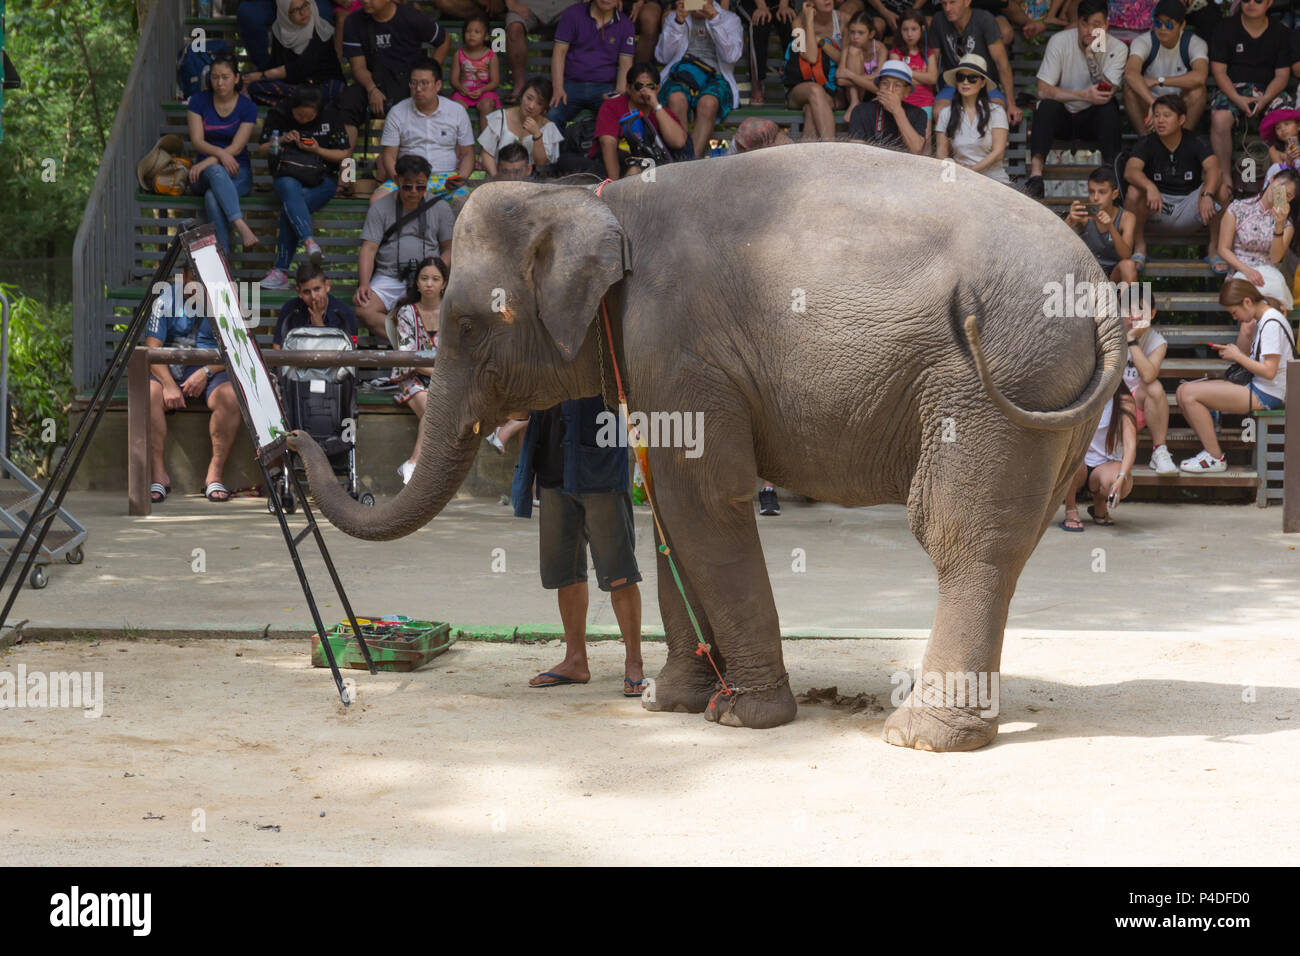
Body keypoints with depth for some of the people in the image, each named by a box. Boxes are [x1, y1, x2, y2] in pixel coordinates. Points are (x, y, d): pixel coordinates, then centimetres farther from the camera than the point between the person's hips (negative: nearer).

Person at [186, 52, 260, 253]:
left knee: (212, 198, -35)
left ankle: (222, 258, -40)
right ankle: (241, 227, -54)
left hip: (237, 172, -1)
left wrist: (207, 161, -24)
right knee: (216, 171, -38)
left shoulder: (247, 107, -1)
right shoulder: (199, 100, 4)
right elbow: (197, 141, -6)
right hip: (207, 172, 1)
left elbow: (237, 147, -9)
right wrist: (220, 153, -26)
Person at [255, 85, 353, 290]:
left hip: (322, 179, -1)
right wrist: (281, 140, -7)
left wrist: (317, 150, -10)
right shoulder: (278, 116, 7)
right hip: (287, 176, 1)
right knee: (290, 189, -39)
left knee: (289, 207, -31)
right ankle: (309, 242, -57)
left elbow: (345, 155, 6)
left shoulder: (330, 117, 4)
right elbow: (261, 149, 12)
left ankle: (280, 271, -31)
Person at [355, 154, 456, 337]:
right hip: (388, 278, 0)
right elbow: (368, 249, 1)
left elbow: (449, 249, 12)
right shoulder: (380, 209, 6)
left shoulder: (440, 207, 9)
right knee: (363, 310, -30)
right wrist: (364, 284, -16)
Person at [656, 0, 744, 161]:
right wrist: (678, 23, -4)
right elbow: (663, 56, 8)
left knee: (708, 103, -38)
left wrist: (714, 19, -11)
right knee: (677, 99, -37)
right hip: (681, 74, 1)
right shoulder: (672, 18, 24)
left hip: (715, 78, -1)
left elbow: (731, 55, -2)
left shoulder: (730, 20, 18)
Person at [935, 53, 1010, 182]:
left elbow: (998, 152, -2)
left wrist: (972, 169, -15)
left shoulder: (995, 111, 4)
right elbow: (941, 154, 7)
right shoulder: (946, 113, 9)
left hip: (994, 179, -2)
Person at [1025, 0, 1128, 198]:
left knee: (1110, 106, -30)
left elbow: (1105, 93, -24)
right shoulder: (1060, 42, -11)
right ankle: (1035, 174, -42)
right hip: (1060, 117, -1)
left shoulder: (1118, 49, -9)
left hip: (1092, 119, 1)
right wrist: (1084, 95, -30)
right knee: (1048, 105, -32)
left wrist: (1091, 53, -28)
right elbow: (1043, 91, -19)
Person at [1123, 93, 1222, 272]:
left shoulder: (1196, 144, -6)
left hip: (1190, 210, 0)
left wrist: (1207, 195, -46)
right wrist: (1150, 187, -46)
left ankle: (1215, 249, -12)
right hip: (1157, 212, 0)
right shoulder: (1146, 144, -6)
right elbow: (1130, 171, -24)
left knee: (1219, 182, -26)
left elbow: (1213, 169, -25)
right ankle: (1139, 247, -9)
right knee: (1135, 190, -29)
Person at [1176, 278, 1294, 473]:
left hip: (1267, 396, -10)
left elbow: (1269, 371, -22)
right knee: (1183, 392, 3)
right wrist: (1245, 331, -1)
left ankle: (1215, 458, -10)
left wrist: (1237, 356, -11)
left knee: (1189, 394, -18)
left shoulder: (1272, 323, -17)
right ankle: (1211, 448, 2)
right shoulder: (1257, 319, 13)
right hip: (1254, 386, 10)